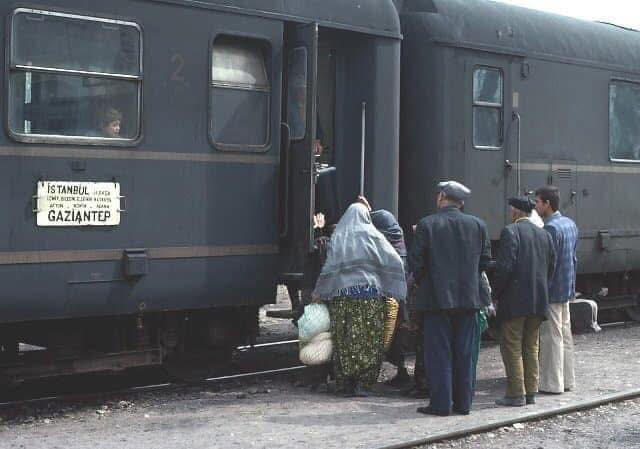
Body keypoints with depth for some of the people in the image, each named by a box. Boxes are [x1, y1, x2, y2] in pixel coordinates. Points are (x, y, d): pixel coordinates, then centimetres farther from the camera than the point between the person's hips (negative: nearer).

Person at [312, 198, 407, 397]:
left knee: (344, 341, 5)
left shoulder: (338, 237, 5)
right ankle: (363, 383, -1)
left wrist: (319, 291, 11)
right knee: (369, 340, 3)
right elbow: (393, 261, -3)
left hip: (341, 294, 2)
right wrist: (397, 290, 4)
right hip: (369, 294, -2)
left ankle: (346, 385, 7)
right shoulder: (371, 235, 0)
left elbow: (330, 267, 2)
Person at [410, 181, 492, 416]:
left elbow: (415, 261, -7)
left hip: (437, 297, -3)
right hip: (468, 297, 3)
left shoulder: (426, 224, -7)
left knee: (438, 352, 1)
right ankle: (463, 402, 13)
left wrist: (422, 282, 10)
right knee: (464, 352, 9)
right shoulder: (478, 225, 4)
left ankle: (441, 403, 1)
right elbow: (485, 260, 7)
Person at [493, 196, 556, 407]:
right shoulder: (544, 234, 11)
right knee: (531, 348, 13)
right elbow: (551, 267, 11)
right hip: (538, 301, 7)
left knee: (512, 348, -1)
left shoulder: (510, 231, -10)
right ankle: (531, 392, 16)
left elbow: (505, 266, -17)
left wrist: (496, 293, -7)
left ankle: (516, 394, -1)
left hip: (515, 299, -7)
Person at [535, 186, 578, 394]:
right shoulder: (570, 224, 10)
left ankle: (553, 383, 2)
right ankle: (567, 379, 21)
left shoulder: (551, 228, -19)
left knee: (551, 337, -3)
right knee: (565, 335, 14)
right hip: (567, 290, 9)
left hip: (552, 291, -9)